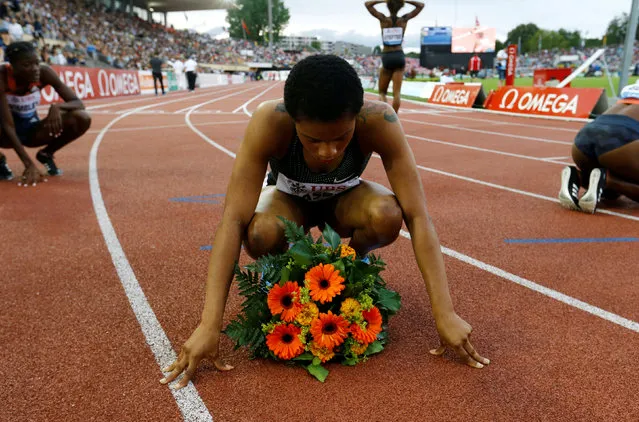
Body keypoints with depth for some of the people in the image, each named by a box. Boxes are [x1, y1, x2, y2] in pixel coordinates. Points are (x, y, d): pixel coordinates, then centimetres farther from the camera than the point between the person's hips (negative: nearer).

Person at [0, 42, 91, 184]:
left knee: (82, 119, -22)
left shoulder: (44, 72, -19)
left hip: (31, 128, 3)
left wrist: (57, 107, -42)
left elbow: (78, 103, -18)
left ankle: (46, 154, 4)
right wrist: (29, 164, -42)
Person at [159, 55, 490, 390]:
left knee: (387, 215, -33)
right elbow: (234, 220, -37)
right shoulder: (269, 123, -36)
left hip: (344, 200, 1)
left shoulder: (379, 122, -34)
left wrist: (444, 314, -34)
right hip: (289, 199, 0)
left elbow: (417, 216, -32)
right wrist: (209, 325, -41)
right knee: (261, 233, -36)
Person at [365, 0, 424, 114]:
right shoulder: (404, 19, 1)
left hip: (387, 57, -1)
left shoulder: (383, 19, -2)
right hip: (399, 56, 1)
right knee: (397, 92, 0)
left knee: (382, 92, 11)